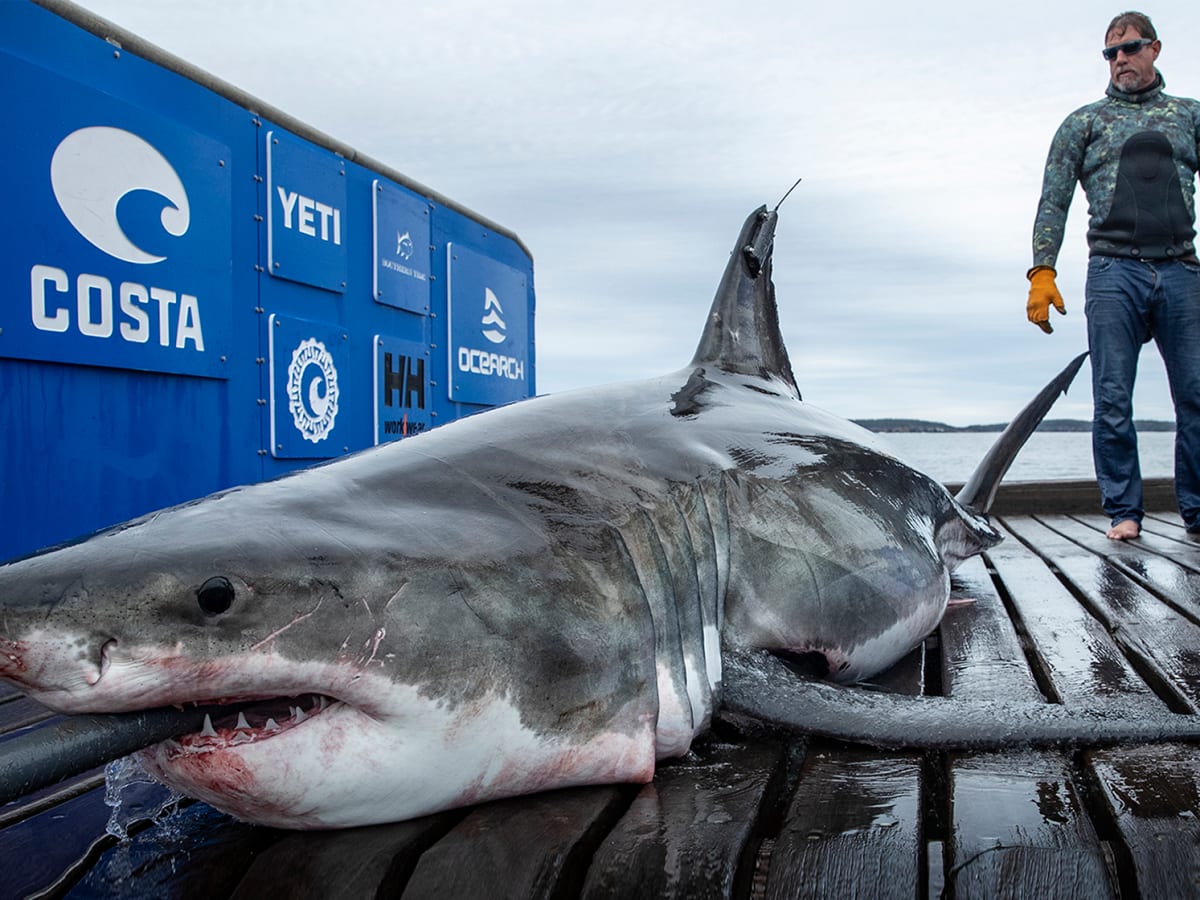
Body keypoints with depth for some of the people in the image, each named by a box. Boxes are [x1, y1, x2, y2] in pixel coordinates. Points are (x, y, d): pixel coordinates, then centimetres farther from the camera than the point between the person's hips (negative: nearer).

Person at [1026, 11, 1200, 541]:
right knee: (1112, 402, -5)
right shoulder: (1083, 123, 15)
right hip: (1114, 272, -1)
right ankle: (1123, 512, 4)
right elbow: (1053, 203, 7)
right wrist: (1042, 271, -6)